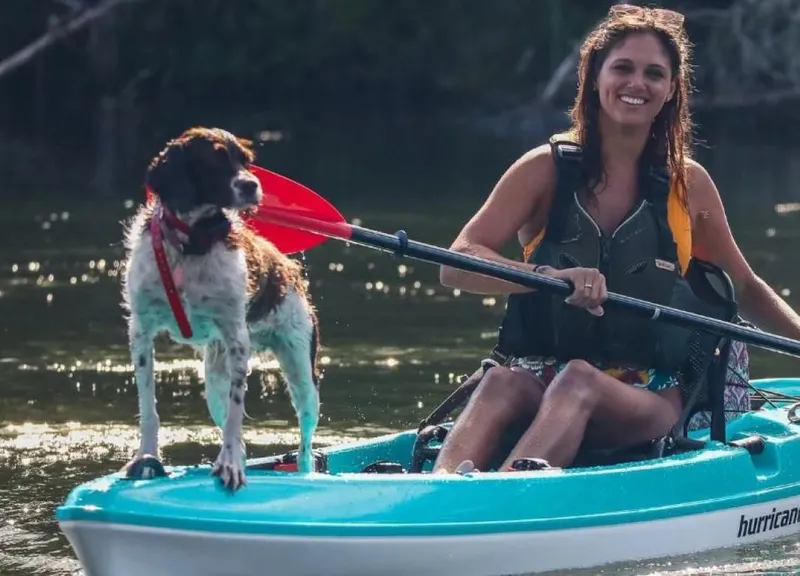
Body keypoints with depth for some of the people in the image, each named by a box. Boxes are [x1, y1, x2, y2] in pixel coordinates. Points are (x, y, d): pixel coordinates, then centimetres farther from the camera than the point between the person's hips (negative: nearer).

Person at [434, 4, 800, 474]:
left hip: (650, 402, 0)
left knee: (579, 383, -37)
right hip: (542, 377, 0)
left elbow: (745, 289, 24)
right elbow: (456, 266, -9)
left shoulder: (688, 184, 9)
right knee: (503, 384, -37)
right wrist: (550, 276, -28)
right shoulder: (546, 170, 3)